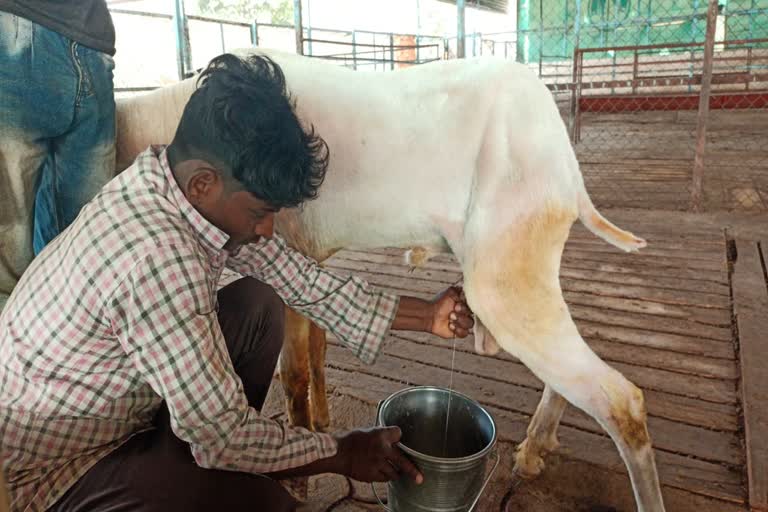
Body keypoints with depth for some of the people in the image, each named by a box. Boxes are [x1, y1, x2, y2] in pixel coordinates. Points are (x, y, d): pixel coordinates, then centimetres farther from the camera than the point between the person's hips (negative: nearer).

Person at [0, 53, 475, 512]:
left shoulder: (198, 196, -11)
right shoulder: (156, 255, -37)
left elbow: (299, 278, -4)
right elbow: (220, 433, -30)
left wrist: (426, 314, -3)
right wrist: (342, 453, -14)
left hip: (120, 405, 8)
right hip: (60, 465, -8)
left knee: (258, 306, -1)